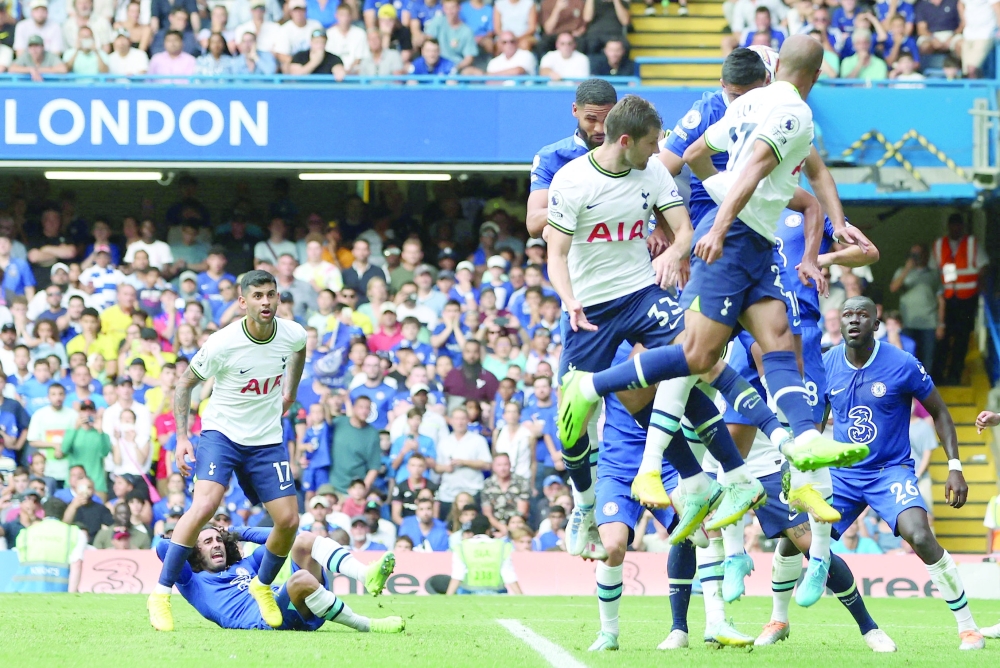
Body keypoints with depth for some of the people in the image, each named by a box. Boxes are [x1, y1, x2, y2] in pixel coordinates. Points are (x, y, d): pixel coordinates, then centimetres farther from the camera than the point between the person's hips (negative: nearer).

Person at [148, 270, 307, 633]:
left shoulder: (292, 334, -10)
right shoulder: (221, 344, -21)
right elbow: (184, 384, -7)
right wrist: (181, 437, -12)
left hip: (267, 440, 4)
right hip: (221, 433, -4)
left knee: (288, 521, -2)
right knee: (206, 505, -26)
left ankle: (262, 586, 27)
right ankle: (161, 594, -19)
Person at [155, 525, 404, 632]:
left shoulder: (246, 566, 38)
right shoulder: (195, 584, 19)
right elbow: (163, 548, 7)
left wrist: (235, 533, 41)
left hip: (302, 614, 7)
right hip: (265, 618, -7)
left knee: (304, 541, -10)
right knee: (301, 579, -36)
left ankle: (367, 576, -33)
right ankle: (367, 626, -30)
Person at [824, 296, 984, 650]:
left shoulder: (902, 365, -13)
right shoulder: (826, 365, -2)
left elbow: (939, 413, -2)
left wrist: (955, 467, -9)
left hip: (891, 472, -4)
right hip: (842, 475, 4)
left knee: (921, 538, -27)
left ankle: (967, 626, -14)